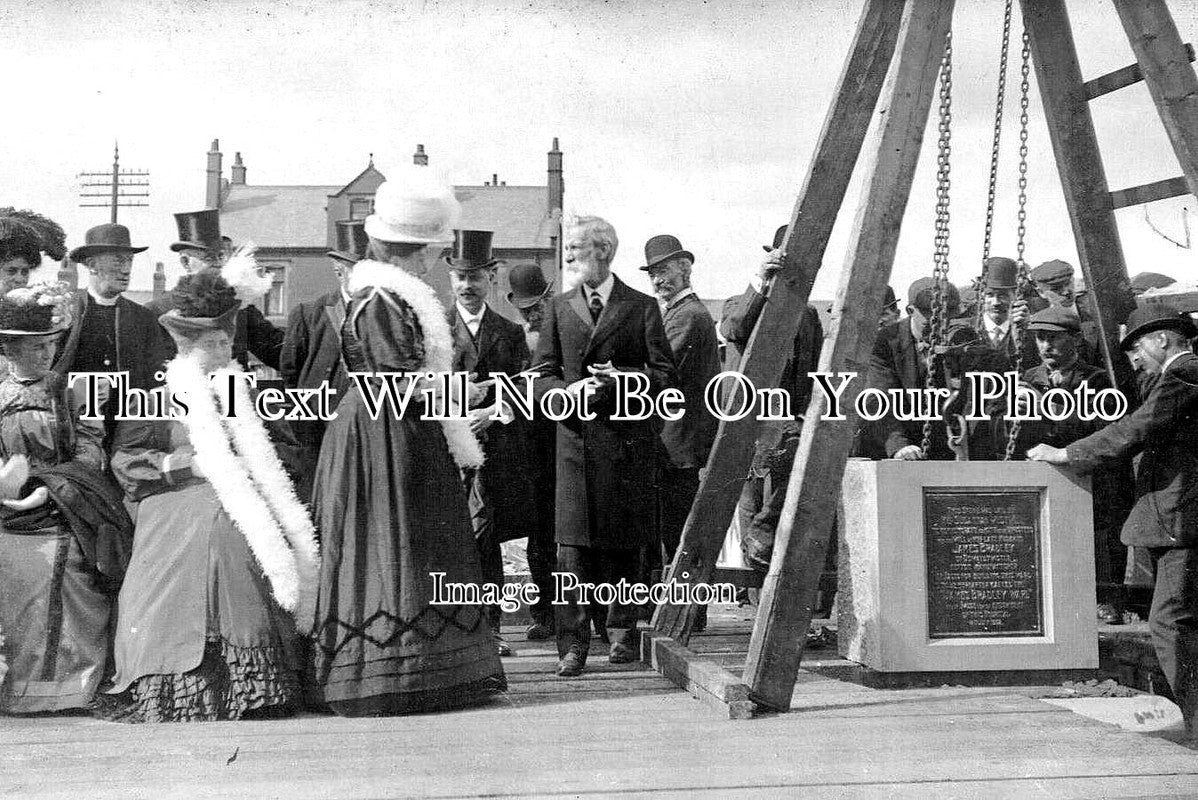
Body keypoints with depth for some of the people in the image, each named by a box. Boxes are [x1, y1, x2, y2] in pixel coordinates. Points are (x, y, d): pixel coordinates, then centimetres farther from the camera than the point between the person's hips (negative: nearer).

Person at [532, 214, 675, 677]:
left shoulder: (641, 308, 5)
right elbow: (541, 376, 10)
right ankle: (573, 645, -2)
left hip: (628, 437, -1)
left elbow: (664, 375, 1)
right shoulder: (559, 309, 13)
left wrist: (624, 378, -16)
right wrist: (570, 390, -11)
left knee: (624, 543, 5)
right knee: (573, 546, -5)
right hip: (576, 437, 2)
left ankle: (621, 630, 21)